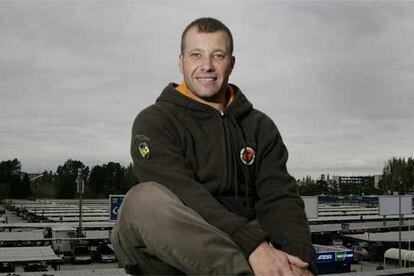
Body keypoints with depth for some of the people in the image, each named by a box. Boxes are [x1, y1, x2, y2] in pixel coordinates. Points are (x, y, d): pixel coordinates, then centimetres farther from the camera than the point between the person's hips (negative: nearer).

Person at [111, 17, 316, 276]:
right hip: (169, 253, -2)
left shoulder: (261, 127, 13)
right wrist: (252, 245, -30)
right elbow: (184, 196, -16)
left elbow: (280, 198, -2)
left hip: (235, 254, 3)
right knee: (146, 199, -34)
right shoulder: (155, 121, 1)